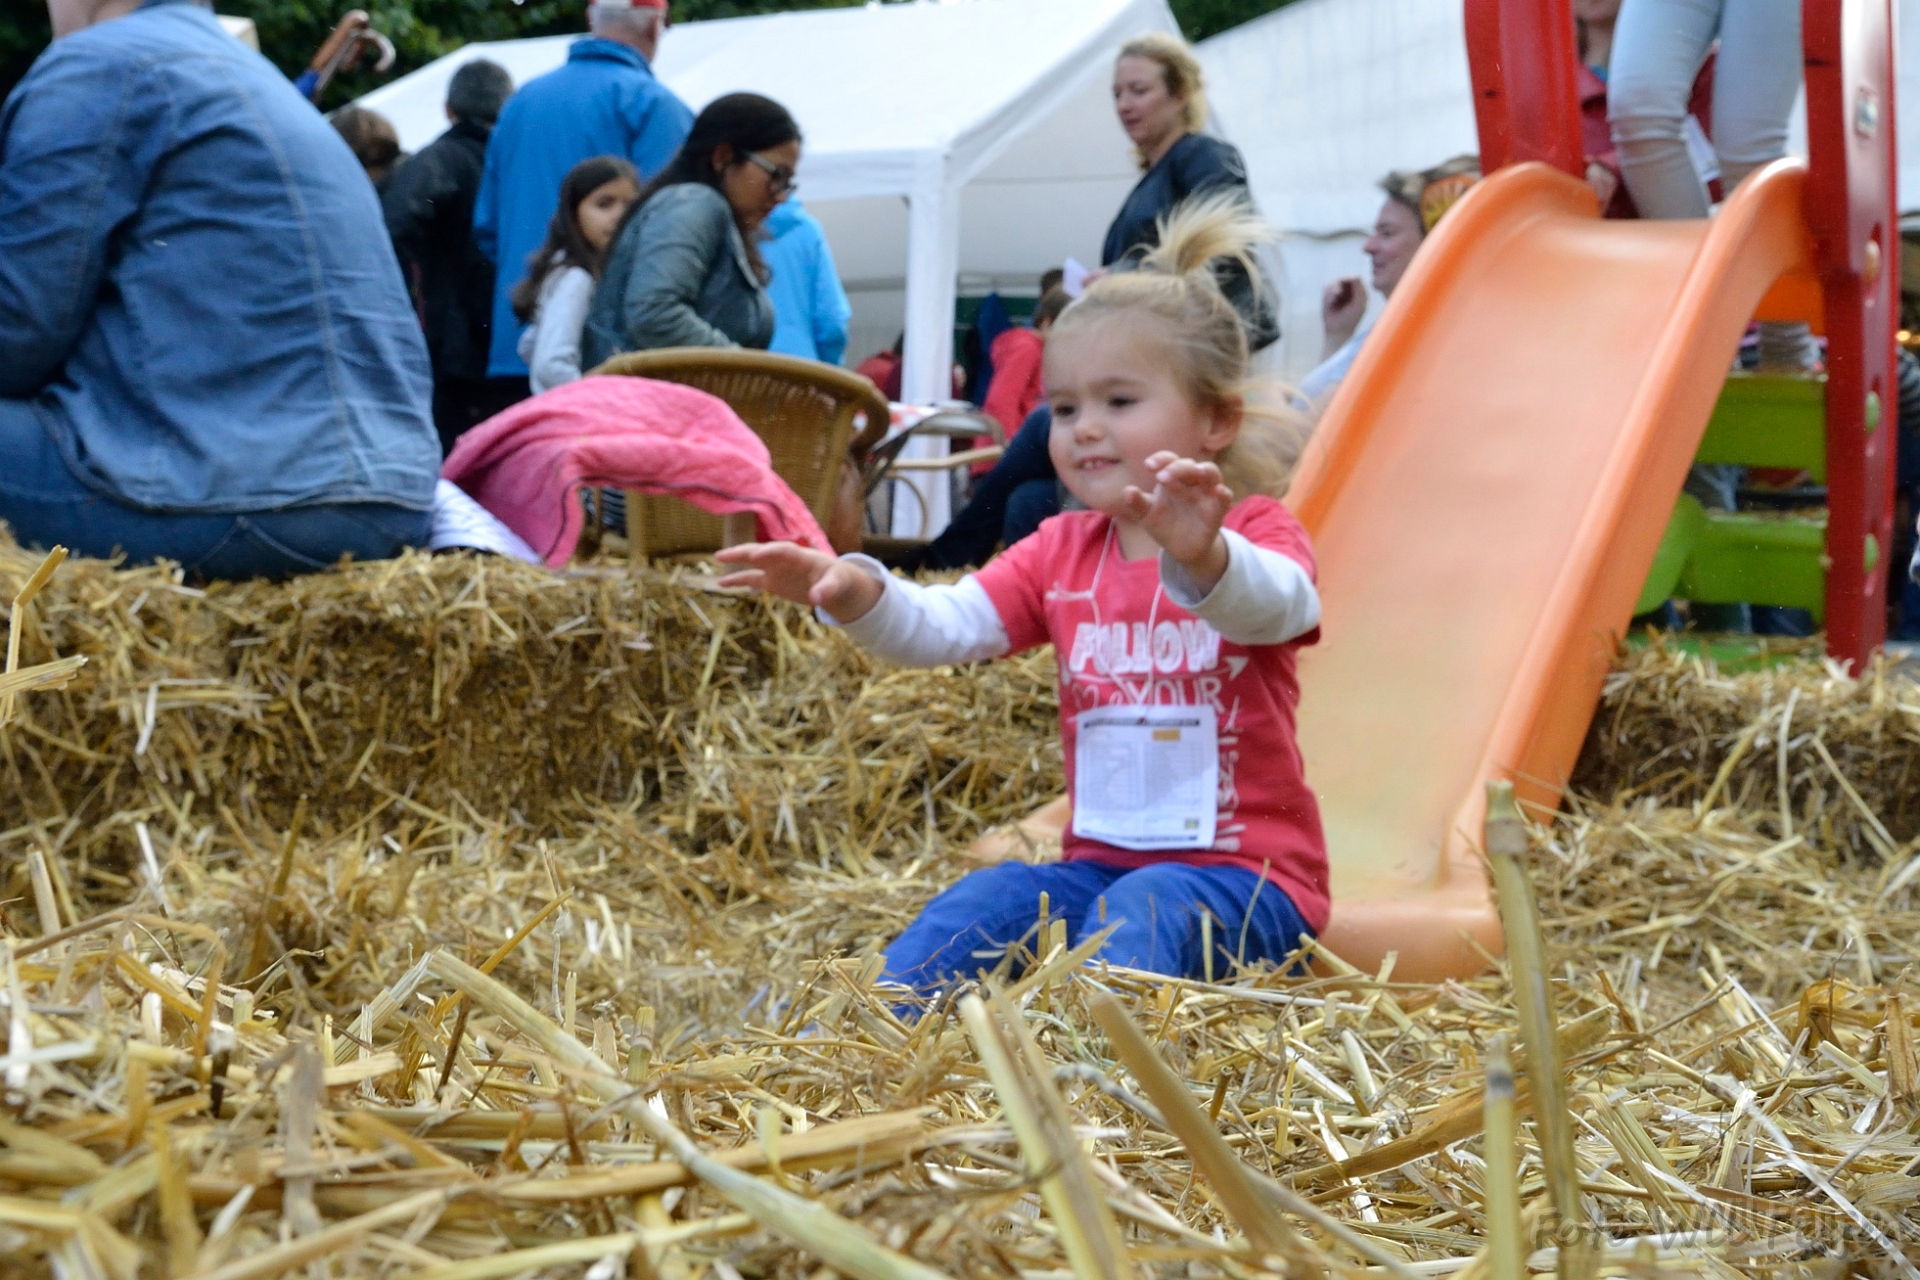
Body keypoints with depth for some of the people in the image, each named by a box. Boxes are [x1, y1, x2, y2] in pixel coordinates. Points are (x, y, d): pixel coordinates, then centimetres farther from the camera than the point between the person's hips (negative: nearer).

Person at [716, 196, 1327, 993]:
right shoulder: (1061, 553, 11)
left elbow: (1274, 607, -31)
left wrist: (1201, 557, -56)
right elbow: (945, 628, -2)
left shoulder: (1256, 533, -6)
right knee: (983, 902, -20)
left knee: (1147, 908, -34)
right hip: (1099, 862, 5)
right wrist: (855, 594, -25)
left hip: (1247, 875, -5)